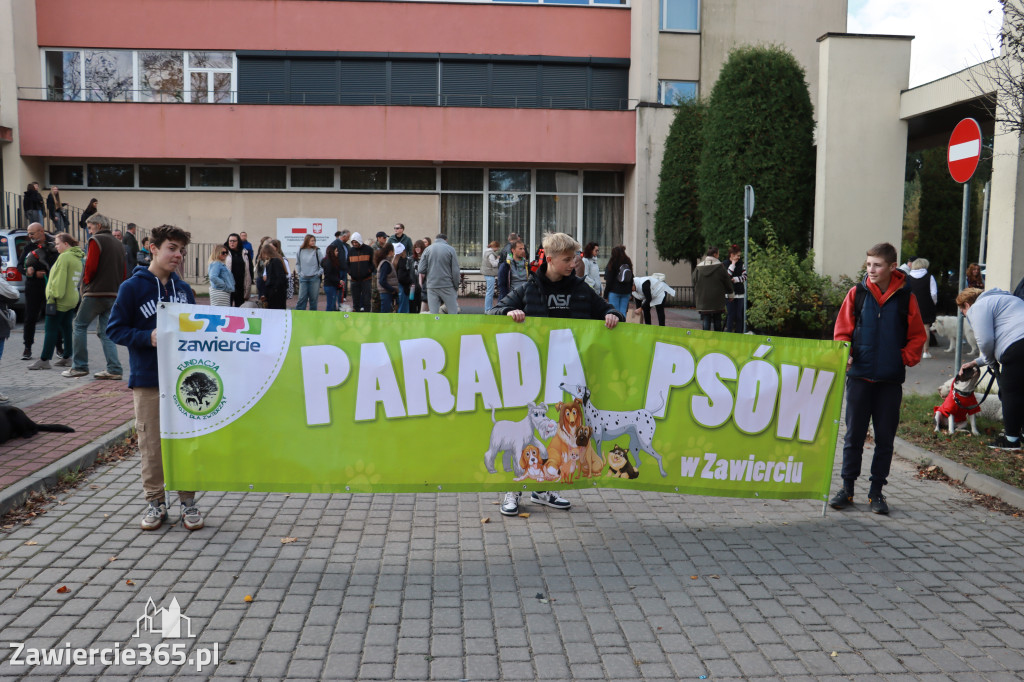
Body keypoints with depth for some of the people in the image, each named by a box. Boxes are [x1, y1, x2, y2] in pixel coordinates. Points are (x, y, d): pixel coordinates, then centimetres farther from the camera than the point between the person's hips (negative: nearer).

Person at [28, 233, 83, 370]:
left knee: (51, 330, -4)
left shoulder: (64, 257, -14)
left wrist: (53, 296, -17)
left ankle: (44, 360, -2)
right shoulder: (78, 258, 14)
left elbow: (59, 279, -19)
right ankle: (67, 358, 15)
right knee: (66, 328, 13)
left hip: (60, 301, -9)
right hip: (72, 300, 9)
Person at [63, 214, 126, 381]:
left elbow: (91, 267, -14)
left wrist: (86, 280, 2)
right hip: (113, 295, 7)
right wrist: (117, 287, 13)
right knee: (105, 331, 8)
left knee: (80, 326, 5)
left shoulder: (96, 241, -6)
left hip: (95, 292, -7)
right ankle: (114, 369, 0)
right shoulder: (119, 244, 18)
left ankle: (79, 366, 6)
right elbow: (123, 272, 16)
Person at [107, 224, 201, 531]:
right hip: (148, 380, -3)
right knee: (151, 443, 5)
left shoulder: (183, 288, 8)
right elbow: (116, 329, -5)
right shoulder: (132, 287, -4)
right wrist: (148, 337, -19)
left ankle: (188, 500, 18)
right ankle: (155, 501, 19)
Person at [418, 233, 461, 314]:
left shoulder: (428, 249, 5)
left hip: (431, 286, 2)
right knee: (453, 311, 3)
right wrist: (456, 287, 4)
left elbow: (421, 271, 2)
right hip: (447, 286, -2)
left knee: (433, 313, 4)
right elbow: (455, 271, -4)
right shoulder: (450, 249, -1)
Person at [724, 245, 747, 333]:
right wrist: (733, 264, -11)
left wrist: (735, 279, -12)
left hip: (740, 294, 4)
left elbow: (744, 276, 2)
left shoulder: (741, 264, 9)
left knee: (739, 315, 6)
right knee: (731, 314, -4)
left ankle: (738, 333, 11)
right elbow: (726, 276, -16)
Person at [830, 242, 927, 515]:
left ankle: (876, 492, 18)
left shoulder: (906, 298, 1)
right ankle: (847, 489, 15)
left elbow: (917, 336, 7)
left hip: (891, 379, 0)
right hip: (860, 376, 0)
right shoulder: (857, 294, 2)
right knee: (854, 434, 6)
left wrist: (906, 358, -6)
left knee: (885, 438, 7)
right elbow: (842, 330, 5)